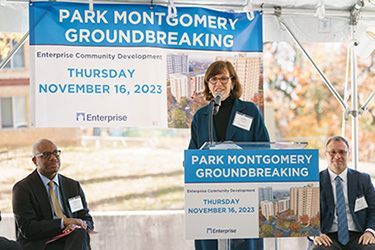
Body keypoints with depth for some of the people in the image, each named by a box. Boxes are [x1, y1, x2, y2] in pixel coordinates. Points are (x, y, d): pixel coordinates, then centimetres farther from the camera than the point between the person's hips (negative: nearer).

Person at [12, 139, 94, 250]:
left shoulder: (74, 185, 17)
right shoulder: (22, 189, 2)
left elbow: (88, 221, 16)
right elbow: (27, 228, -9)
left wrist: (77, 226, -9)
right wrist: (64, 222, -18)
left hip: (72, 241, 6)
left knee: (80, 233, -31)